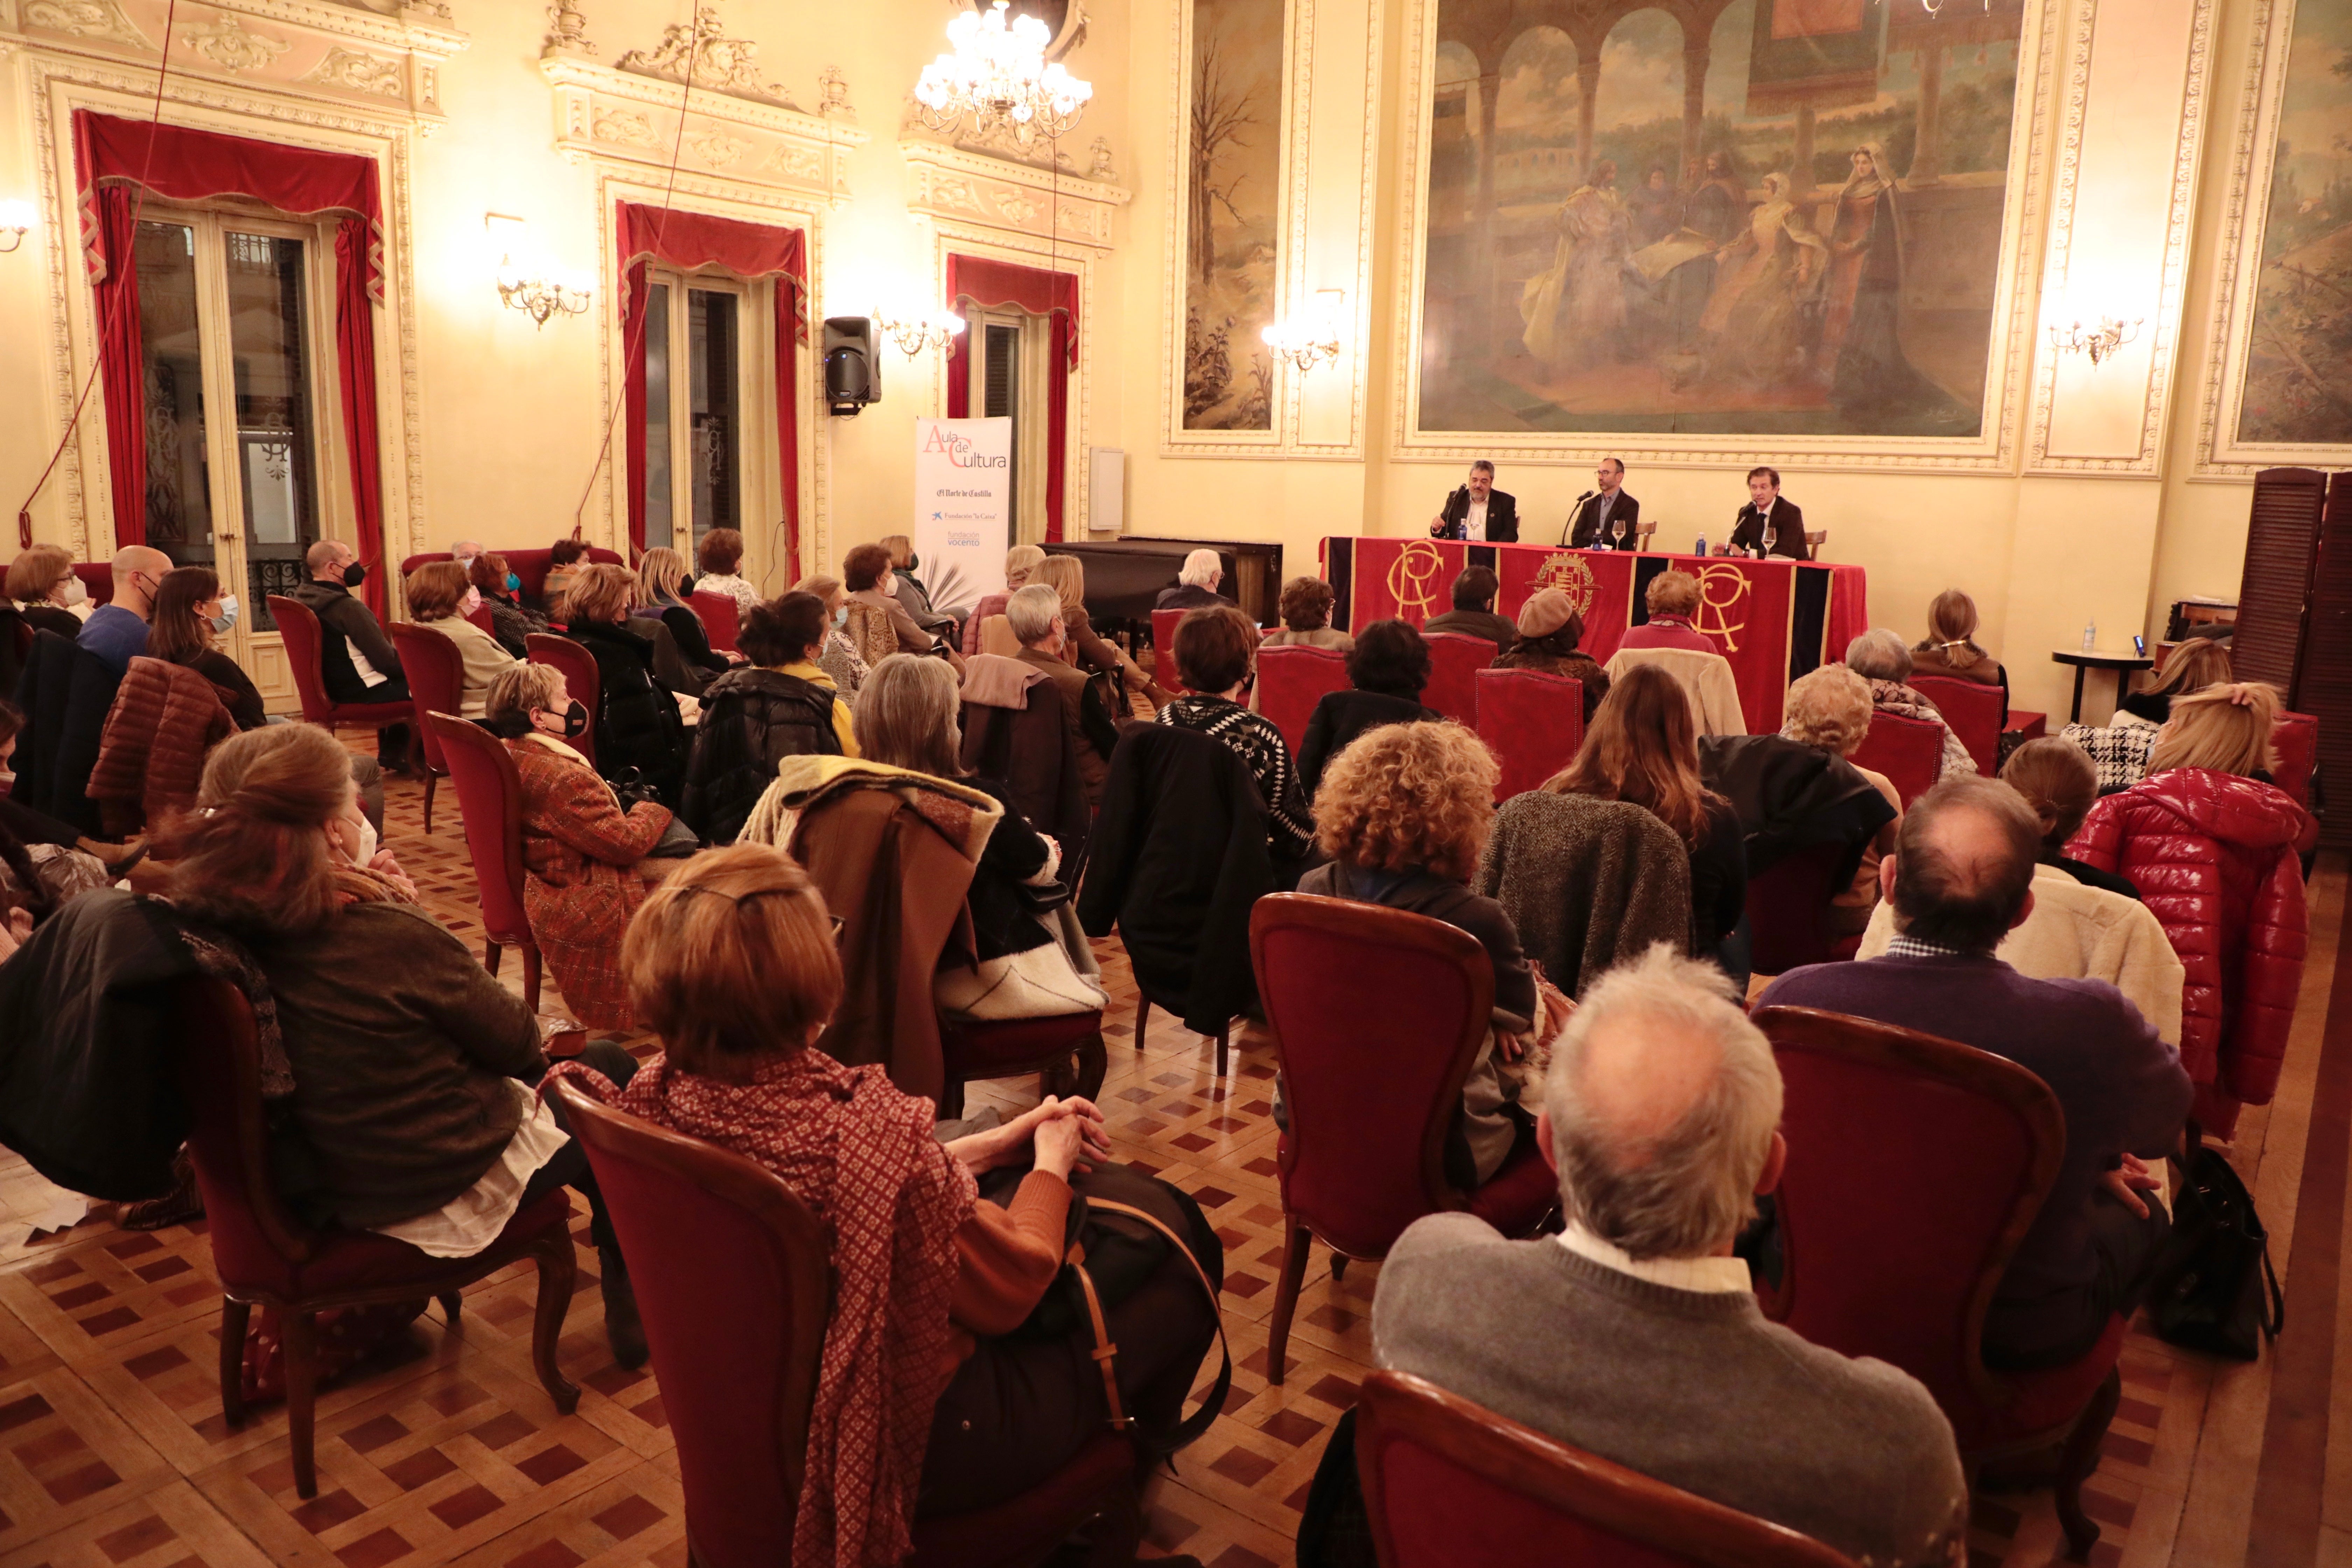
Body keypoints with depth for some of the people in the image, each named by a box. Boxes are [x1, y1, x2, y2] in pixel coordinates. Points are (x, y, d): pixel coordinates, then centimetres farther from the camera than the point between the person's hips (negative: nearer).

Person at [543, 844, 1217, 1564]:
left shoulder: (664, 1094, -15)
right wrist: (1050, 1161, -2)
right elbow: (1012, 1288, -20)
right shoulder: (863, 1132, -38)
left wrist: (992, 1145, 6)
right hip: (916, 1431, -7)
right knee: (1182, 1255, 13)